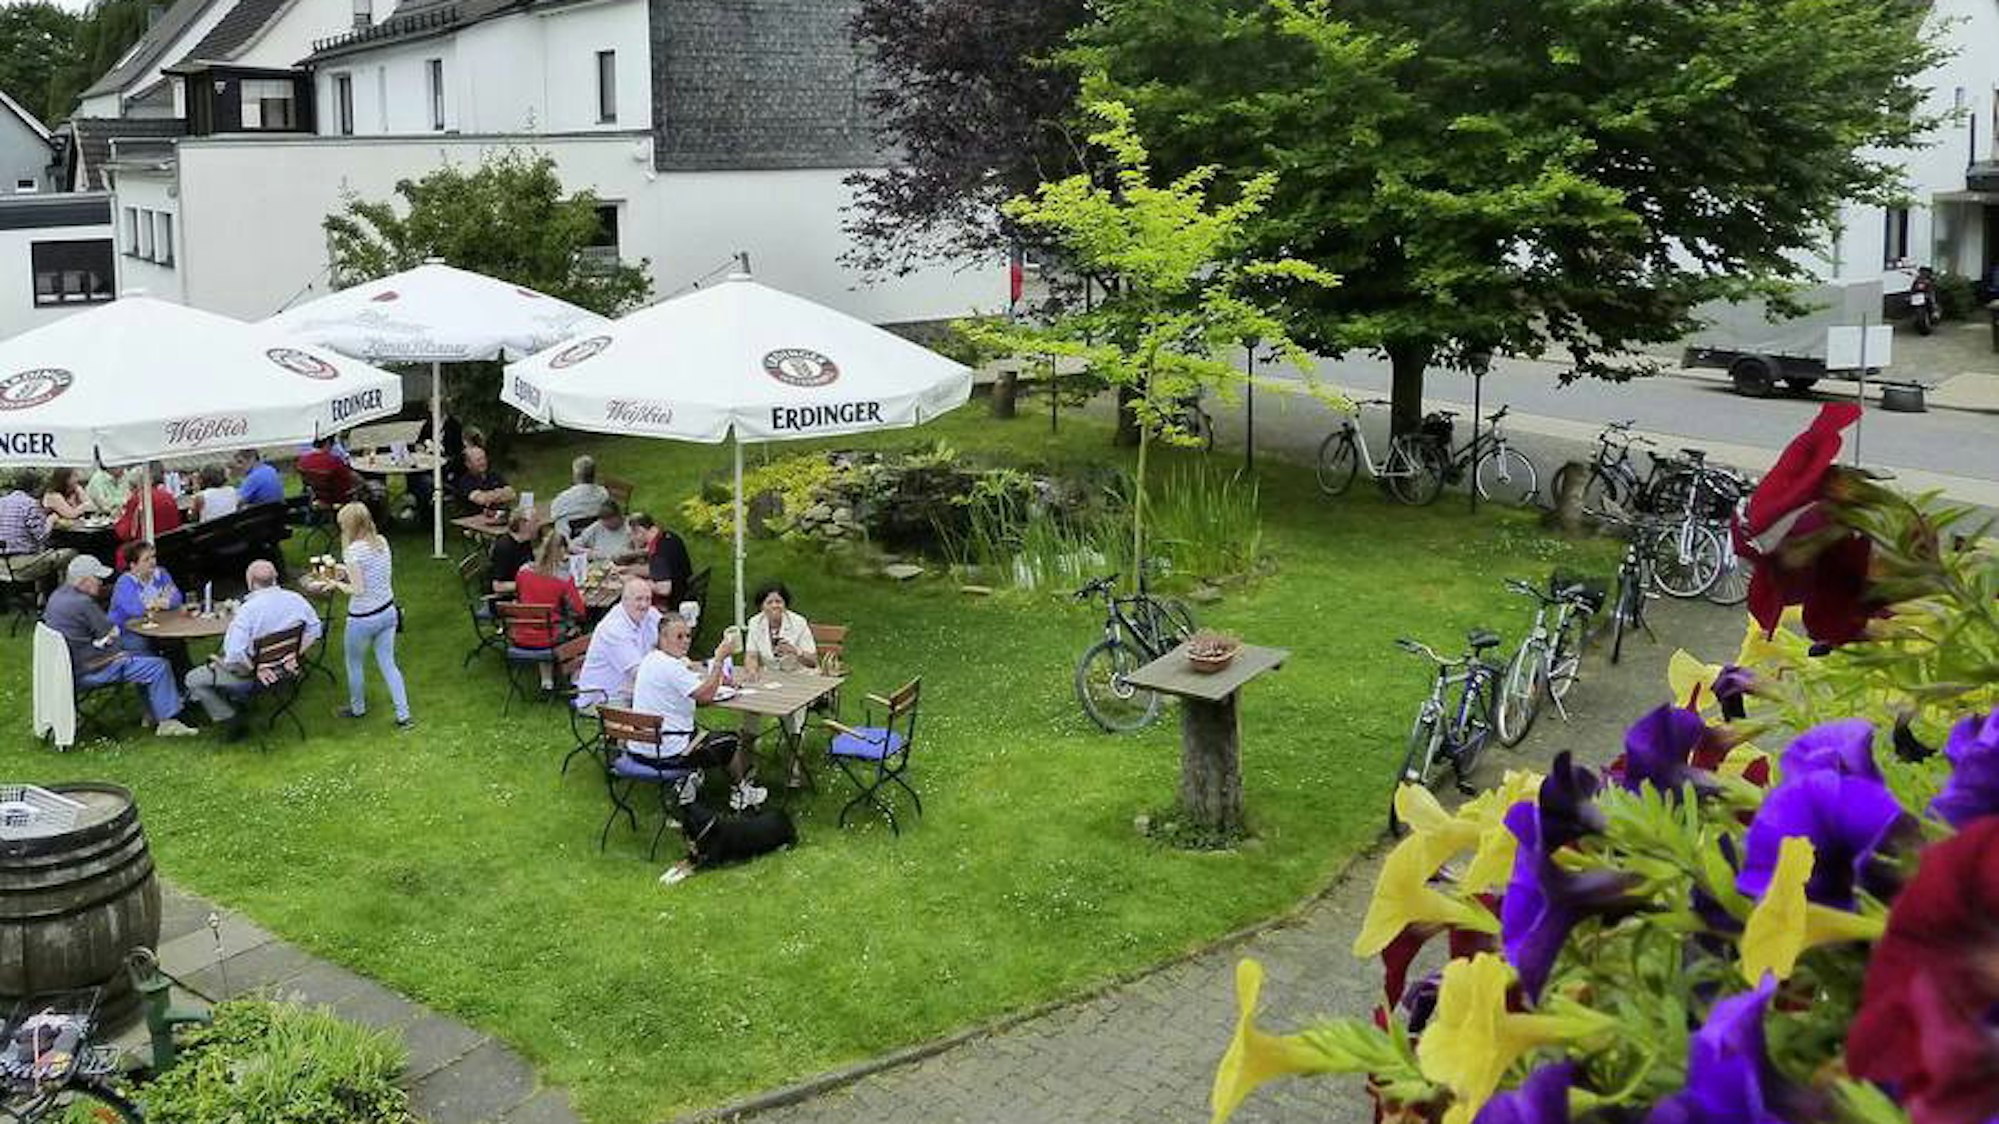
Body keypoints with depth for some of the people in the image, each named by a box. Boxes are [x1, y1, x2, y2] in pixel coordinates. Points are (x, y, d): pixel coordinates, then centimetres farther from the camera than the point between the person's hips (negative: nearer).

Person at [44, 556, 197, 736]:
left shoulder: (57, 595, 8)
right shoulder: (82, 603, -23)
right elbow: (112, 633, -13)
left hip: (71, 665, 11)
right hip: (88, 672, -11)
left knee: (141, 659, 24)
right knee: (159, 667, -8)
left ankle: (153, 715, 22)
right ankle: (167, 722, -2)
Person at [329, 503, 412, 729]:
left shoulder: (354, 551, -23)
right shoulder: (382, 542, -2)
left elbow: (357, 590, -22)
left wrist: (337, 584, -5)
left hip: (363, 619, -6)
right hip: (388, 611, 6)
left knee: (354, 664, 19)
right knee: (388, 663, 14)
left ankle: (357, 708, 39)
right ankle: (403, 715, 13)